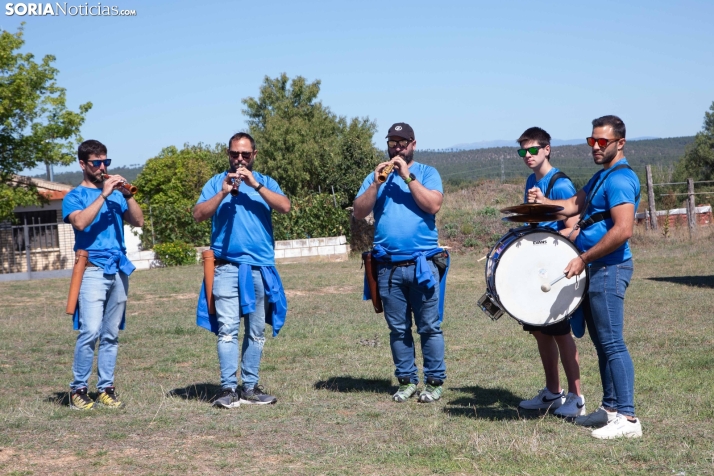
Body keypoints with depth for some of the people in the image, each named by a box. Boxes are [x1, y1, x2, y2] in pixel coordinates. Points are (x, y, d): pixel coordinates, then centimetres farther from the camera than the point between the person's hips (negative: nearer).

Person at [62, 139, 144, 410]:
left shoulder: (115, 194, 17)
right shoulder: (75, 196, 5)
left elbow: (138, 222, 8)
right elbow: (80, 222, -16)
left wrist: (127, 195, -5)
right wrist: (103, 194, -15)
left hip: (119, 270, 4)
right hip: (92, 270, -4)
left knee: (111, 334, 4)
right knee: (90, 331, -14)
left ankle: (106, 387, 8)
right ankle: (78, 389, -5)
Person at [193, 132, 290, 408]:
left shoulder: (265, 182, 12)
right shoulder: (216, 183, 10)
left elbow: (285, 207, -6)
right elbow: (198, 215, -2)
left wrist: (254, 184, -13)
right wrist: (223, 193, -13)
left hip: (260, 268, 2)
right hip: (227, 267, -2)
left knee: (256, 331, 5)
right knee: (227, 328, -10)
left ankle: (250, 387, 11)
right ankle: (228, 388, -9)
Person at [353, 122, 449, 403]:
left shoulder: (427, 173, 7)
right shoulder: (376, 176, 15)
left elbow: (434, 204, -11)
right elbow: (359, 212, 3)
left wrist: (407, 176, -12)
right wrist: (376, 184, -9)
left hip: (423, 263, -3)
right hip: (388, 267, 3)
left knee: (429, 327, -2)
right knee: (398, 329, 7)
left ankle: (435, 382, 5)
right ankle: (407, 380, 15)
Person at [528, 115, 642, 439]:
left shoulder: (620, 179, -15)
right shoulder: (602, 176, 17)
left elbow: (623, 230, -23)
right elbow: (575, 204, 16)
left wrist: (584, 259, -19)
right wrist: (545, 202, -3)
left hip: (608, 268, -10)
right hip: (596, 268, 10)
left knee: (611, 342, -10)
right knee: (602, 342, 14)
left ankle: (627, 418, -9)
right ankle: (610, 408, 22)